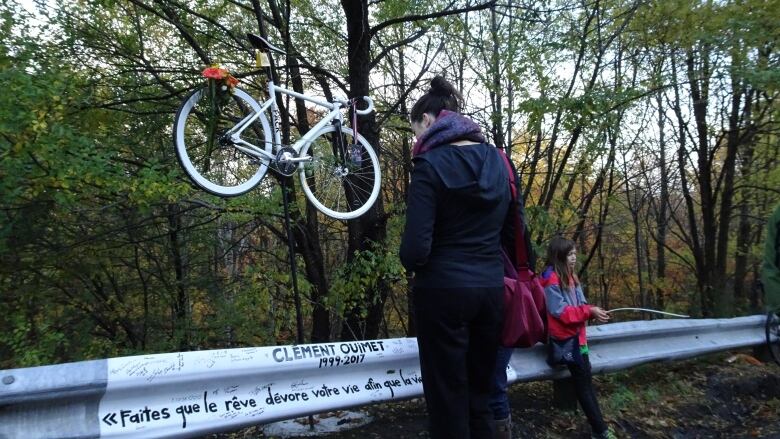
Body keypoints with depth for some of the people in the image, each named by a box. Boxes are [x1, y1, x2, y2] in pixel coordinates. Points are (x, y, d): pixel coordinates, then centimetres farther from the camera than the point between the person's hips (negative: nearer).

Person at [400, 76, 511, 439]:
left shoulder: (431, 164, -14)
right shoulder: (496, 159, 5)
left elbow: (415, 248, -19)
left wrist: (413, 266, 2)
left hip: (444, 290, -6)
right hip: (491, 287, 6)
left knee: (447, 397, 8)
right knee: (480, 393, 19)